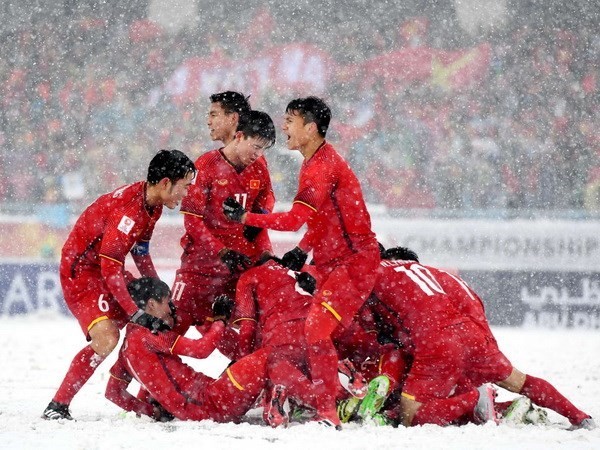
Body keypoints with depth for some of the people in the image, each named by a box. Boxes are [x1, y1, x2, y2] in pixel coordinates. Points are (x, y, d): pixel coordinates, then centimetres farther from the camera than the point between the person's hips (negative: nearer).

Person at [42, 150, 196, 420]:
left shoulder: (153, 205, 1)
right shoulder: (128, 210, -29)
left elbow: (140, 252, 14)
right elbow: (110, 268, -30)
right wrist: (136, 313, -30)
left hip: (109, 269, 10)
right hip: (81, 270, -10)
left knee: (158, 321, 8)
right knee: (107, 337, -26)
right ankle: (57, 406, -18)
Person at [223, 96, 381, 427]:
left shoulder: (322, 166, -20)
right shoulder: (314, 162, 13)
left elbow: (296, 219, -25)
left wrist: (245, 217, -18)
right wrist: (303, 250, 5)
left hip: (353, 260, -10)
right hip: (332, 262, 10)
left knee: (316, 328, -18)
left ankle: (328, 411, -16)